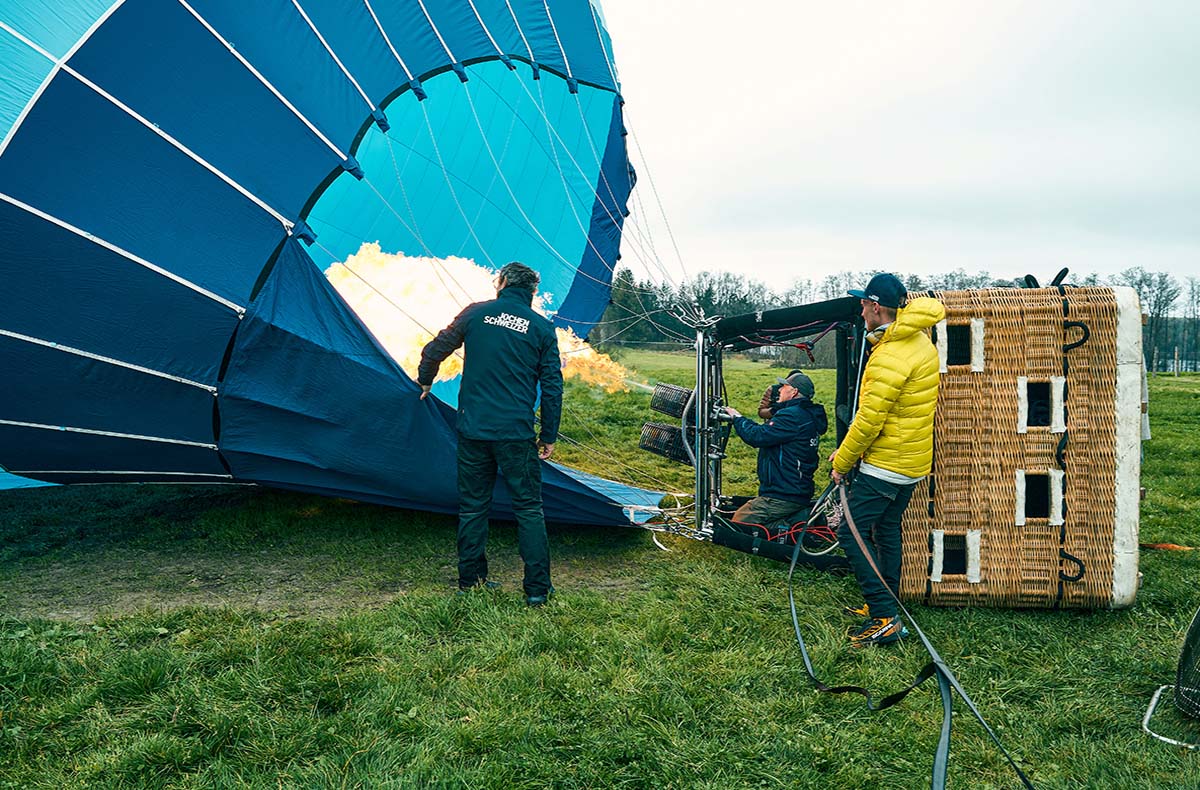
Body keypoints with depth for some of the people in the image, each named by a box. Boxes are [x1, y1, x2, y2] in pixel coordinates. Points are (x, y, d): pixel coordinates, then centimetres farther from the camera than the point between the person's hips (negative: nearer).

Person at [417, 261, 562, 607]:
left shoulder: (476, 313, 3)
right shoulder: (542, 328, 1)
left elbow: (434, 350, 10)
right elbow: (552, 386, 1)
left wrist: (424, 382, 30)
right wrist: (549, 436, 9)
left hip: (473, 429, 2)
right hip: (516, 433, -2)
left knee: (472, 506, 15)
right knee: (529, 509, 7)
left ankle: (470, 579, 24)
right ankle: (537, 588, 7)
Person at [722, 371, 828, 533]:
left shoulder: (792, 416, -19)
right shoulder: (809, 415, 15)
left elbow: (757, 436, -22)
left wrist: (737, 418, -6)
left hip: (783, 496, -10)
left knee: (739, 522, -6)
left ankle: (793, 524, -12)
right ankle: (799, 516, 4)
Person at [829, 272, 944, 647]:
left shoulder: (891, 357, -24)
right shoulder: (920, 341, 8)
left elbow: (869, 421, -22)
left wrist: (842, 463, -8)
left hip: (885, 464, -10)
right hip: (913, 460, 10)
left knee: (852, 532, -6)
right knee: (887, 529, 20)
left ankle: (884, 619, -5)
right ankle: (885, 606, 31)